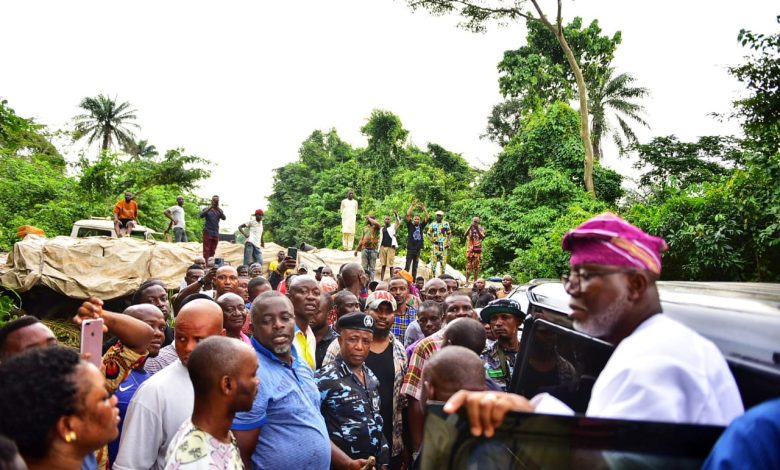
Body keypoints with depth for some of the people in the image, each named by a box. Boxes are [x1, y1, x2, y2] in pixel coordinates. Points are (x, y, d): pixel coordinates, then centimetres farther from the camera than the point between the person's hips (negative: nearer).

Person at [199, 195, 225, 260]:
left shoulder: (219, 210, 12)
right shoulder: (206, 209, 4)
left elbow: (224, 218, -6)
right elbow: (201, 215, -14)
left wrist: (218, 209, -18)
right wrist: (210, 208, -19)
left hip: (216, 233, 3)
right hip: (207, 232, -3)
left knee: (213, 251, 3)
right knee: (207, 250, -8)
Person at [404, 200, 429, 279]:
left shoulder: (421, 226, 9)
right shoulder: (410, 225, 3)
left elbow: (427, 217, 4)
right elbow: (408, 215, -6)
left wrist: (423, 207, -4)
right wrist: (412, 205, -10)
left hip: (418, 249, 3)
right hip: (410, 249, -3)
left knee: (415, 267, 9)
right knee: (407, 266, -4)